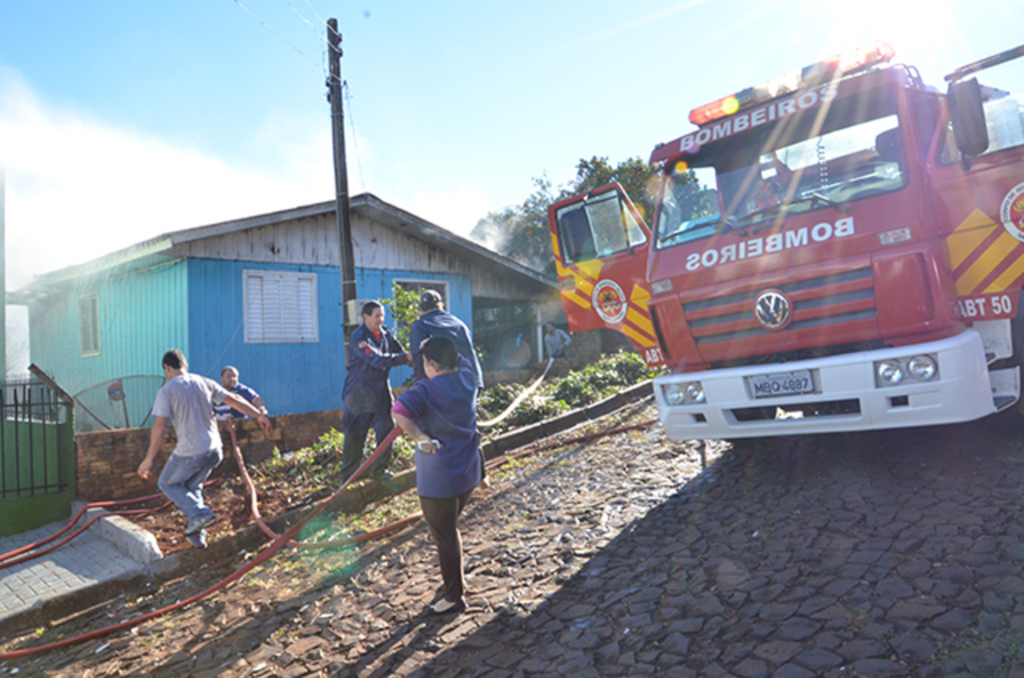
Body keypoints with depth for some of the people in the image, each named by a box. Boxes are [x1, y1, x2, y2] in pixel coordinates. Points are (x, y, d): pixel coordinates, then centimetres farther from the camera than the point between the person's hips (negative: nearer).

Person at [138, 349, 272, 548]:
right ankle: (197, 536, 24)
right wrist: (259, 415, 21)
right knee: (192, 486, 24)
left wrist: (148, 460, -5)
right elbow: (234, 400, 10)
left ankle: (199, 512, 1)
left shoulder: (166, 392, -9)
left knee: (167, 484, 21)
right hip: (214, 450, 6)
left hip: (189, 453, -5)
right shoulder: (205, 383, 5)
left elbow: (159, 428, -13)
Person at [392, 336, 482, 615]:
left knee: (444, 536, 8)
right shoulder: (467, 378, -2)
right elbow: (459, 359, 21)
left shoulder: (427, 390, -21)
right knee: (450, 529, 27)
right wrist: (435, 345, 16)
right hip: (468, 472, 8)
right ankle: (457, 579, 41)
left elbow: (399, 412, -37)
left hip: (438, 480, -7)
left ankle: (454, 597, 21)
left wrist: (420, 438, -28)